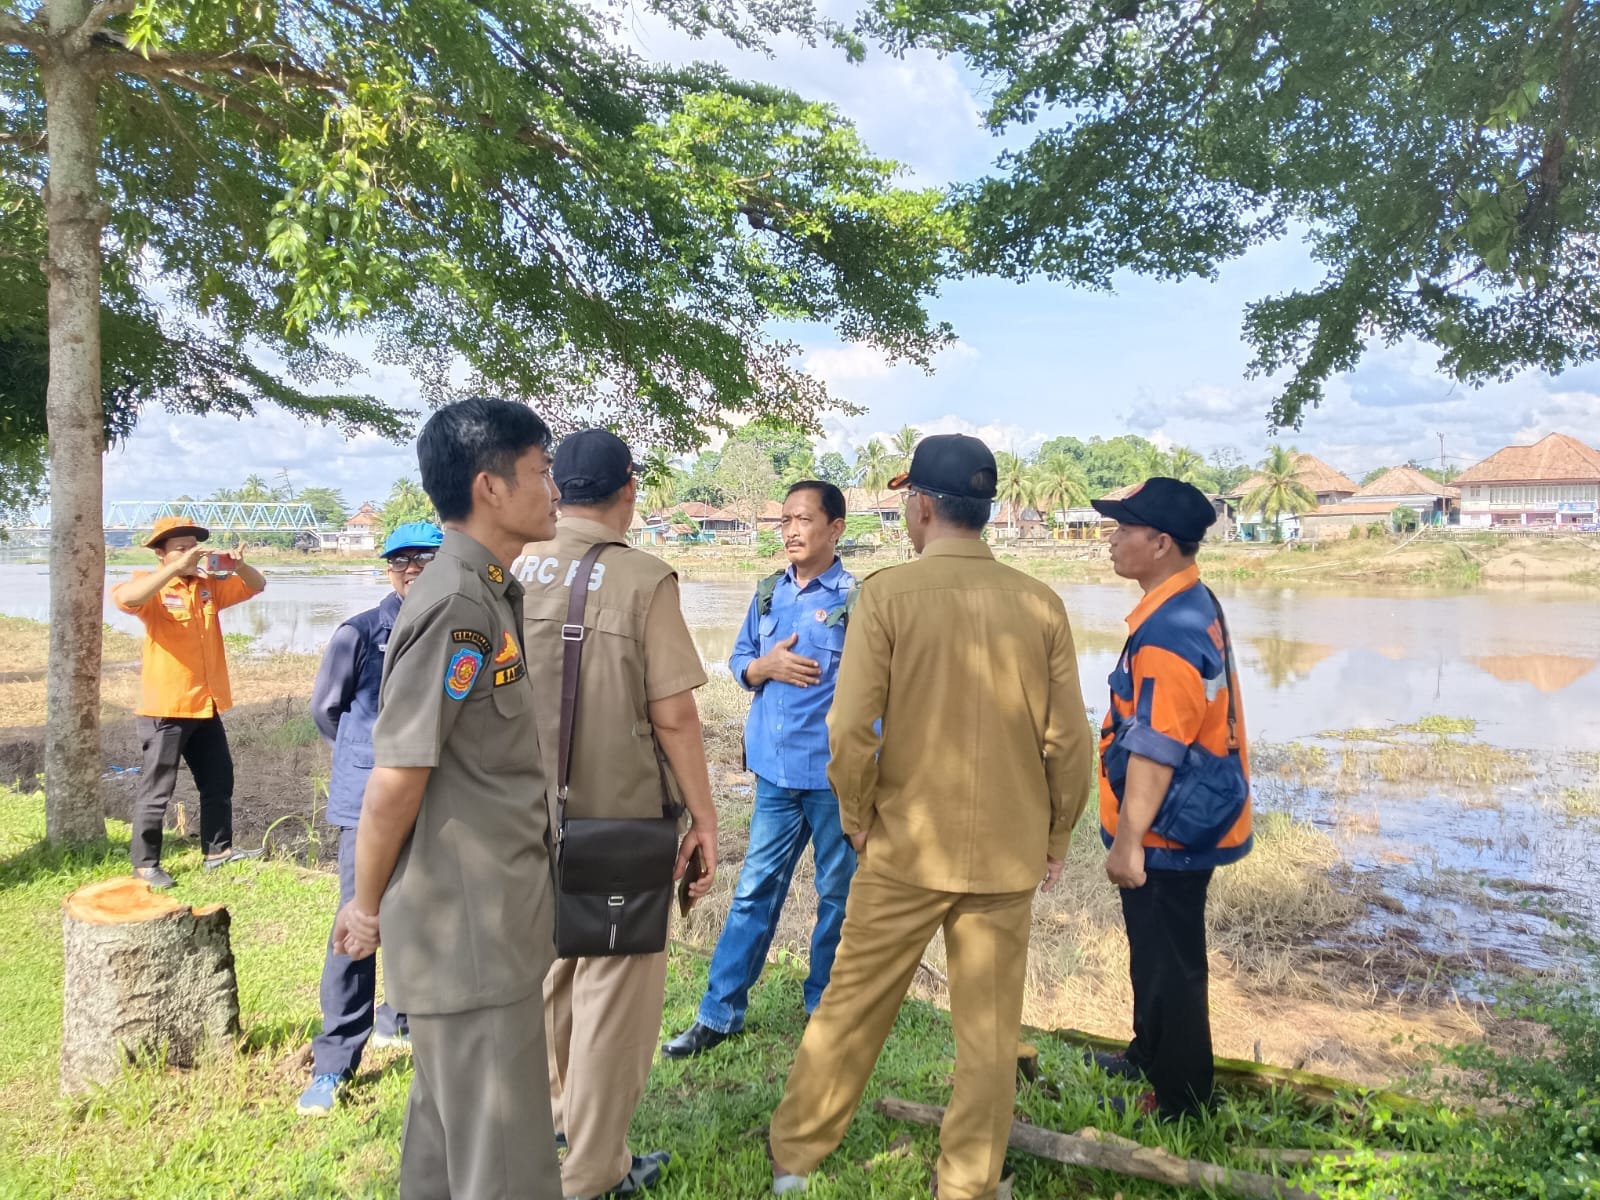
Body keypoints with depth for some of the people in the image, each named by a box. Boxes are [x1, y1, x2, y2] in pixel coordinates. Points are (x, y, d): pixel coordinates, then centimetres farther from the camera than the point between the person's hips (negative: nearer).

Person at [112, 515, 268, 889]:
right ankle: (145, 863, 12)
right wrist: (176, 568, -36)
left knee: (219, 781, 15)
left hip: (206, 705, 7)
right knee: (157, 788, 1)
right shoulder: (152, 586, -9)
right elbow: (124, 597, -30)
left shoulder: (210, 585, 9)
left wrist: (238, 565, -13)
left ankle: (218, 850, 27)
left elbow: (256, 586, 10)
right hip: (165, 708, -7)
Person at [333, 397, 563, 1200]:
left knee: (450, 1133, 23)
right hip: (468, 929, -9)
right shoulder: (458, 605, -22)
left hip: (482, 918, 9)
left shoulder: (488, 593, 9)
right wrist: (366, 906, -7)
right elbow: (396, 778, -20)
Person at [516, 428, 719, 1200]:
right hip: (618, 819, -6)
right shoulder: (642, 579, -17)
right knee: (614, 988, 10)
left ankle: (548, 1127, 44)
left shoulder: (511, 572, -2)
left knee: (546, 973, 25)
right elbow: (672, 715, -18)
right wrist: (704, 817, -8)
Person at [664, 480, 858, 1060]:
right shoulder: (769, 592, 6)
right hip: (777, 770, 4)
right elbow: (738, 661, 13)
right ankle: (719, 1013, 20)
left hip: (836, 776, -4)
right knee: (755, 891, 11)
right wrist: (765, 666, -10)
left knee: (838, 894, 12)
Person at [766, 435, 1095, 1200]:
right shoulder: (1040, 603, -4)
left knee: (852, 1005, 15)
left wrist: (856, 817, 1)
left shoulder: (888, 593, -12)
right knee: (989, 1030, 15)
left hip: (905, 847, -1)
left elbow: (851, 729, -16)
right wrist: (1056, 835, 11)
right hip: (1008, 852, 2)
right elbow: (1070, 741, -2)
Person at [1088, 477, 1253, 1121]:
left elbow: (1154, 752, -28)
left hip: (1168, 835, -10)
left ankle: (1179, 1097, 22)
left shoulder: (1169, 633, -27)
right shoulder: (1195, 605, 6)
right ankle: (1149, 1055, 43)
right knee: (1154, 951, 25)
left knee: (1169, 963, 6)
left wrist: (1128, 842, -21)